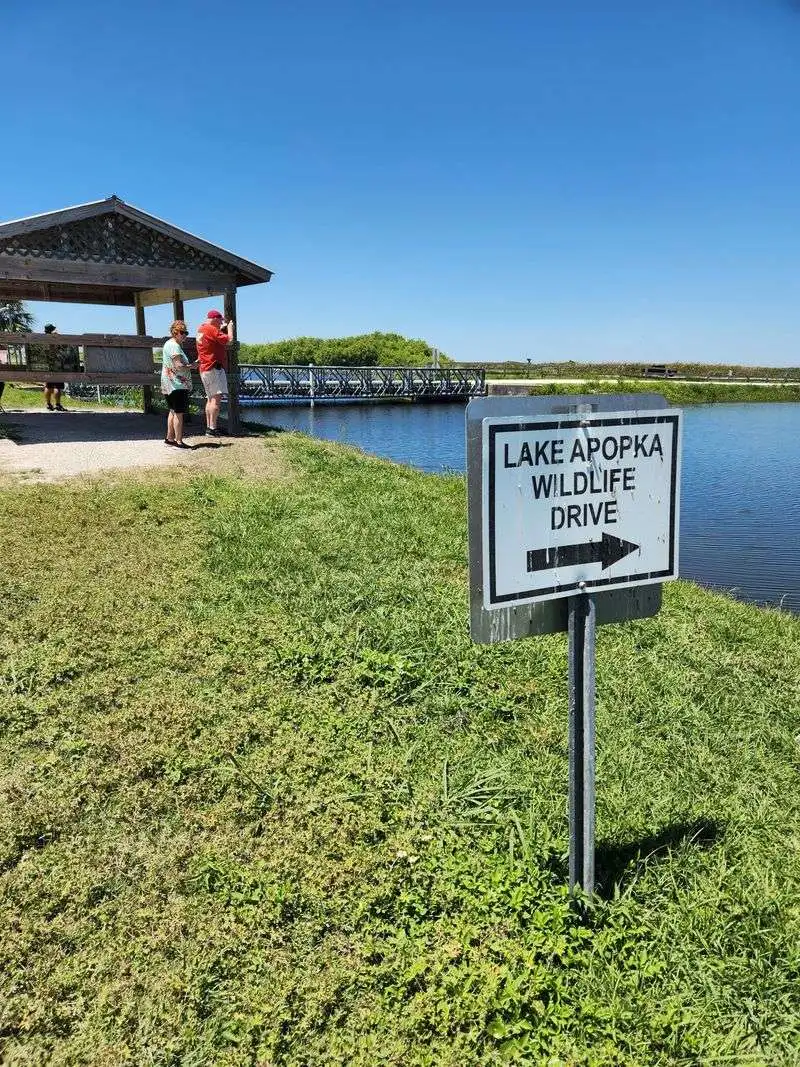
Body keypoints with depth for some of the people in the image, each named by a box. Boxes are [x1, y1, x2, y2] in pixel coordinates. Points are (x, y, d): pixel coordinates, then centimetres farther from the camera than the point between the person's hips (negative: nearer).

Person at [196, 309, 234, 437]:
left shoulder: (200, 330, 17)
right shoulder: (211, 329, -13)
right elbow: (229, 341, -15)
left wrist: (224, 328, 18)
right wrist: (230, 328, 1)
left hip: (204, 369, 10)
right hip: (214, 368, -10)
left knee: (210, 398, 14)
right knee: (217, 398, -12)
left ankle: (209, 427, 14)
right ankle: (213, 428, -18)